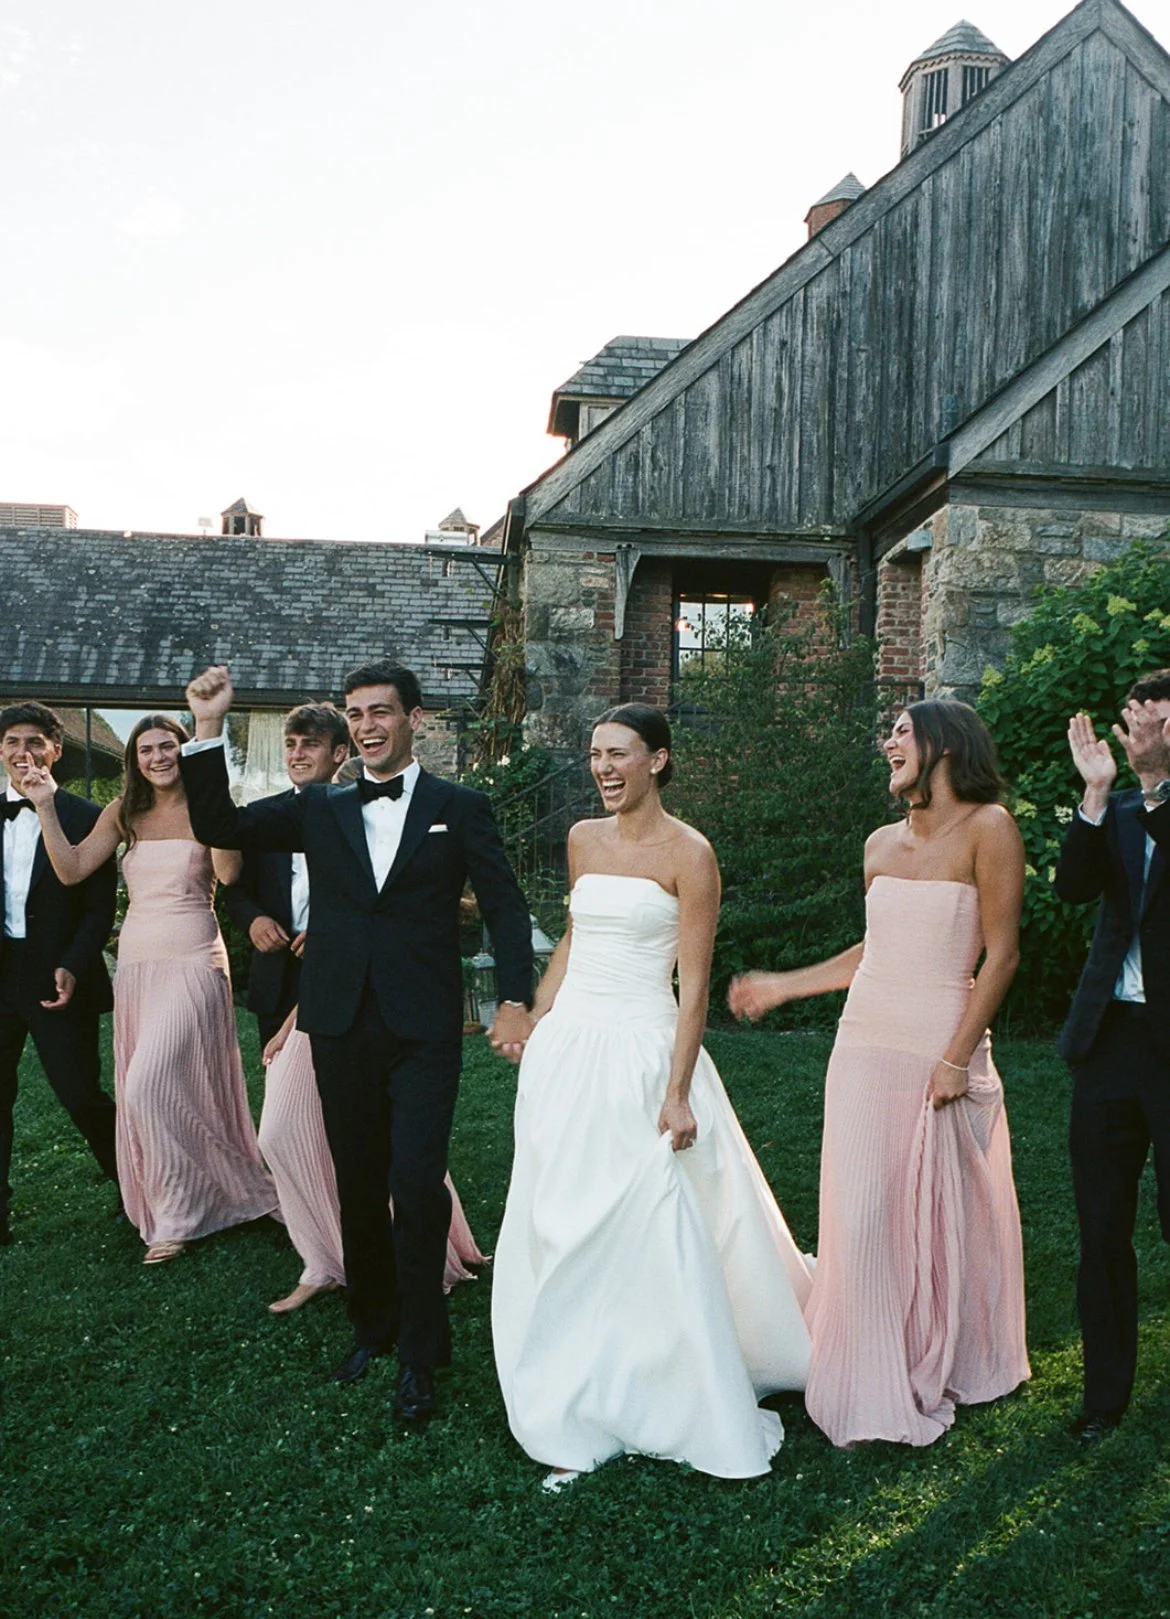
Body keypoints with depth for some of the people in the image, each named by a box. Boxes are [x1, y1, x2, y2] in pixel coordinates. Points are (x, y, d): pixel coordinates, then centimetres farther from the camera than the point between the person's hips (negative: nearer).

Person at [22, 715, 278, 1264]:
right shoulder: (123, 813, 9)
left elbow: (228, 873, -20)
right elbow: (71, 869, 1)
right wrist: (46, 807, -8)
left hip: (193, 961, -5)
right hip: (136, 961, 5)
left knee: (150, 1084, -13)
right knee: (140, 1090, 8)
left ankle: (176, 1216, 3)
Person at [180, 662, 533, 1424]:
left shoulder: (460, 808, 3)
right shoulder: (320, 808, 10)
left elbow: (506, 908, 1)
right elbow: (219, 826, 3)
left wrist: (515, 1002, -9)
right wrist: (209, 731, -8)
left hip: (423, 1029, -3)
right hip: (341, 1027, 4)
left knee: (417, 1185, -9)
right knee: (359, 1187, 13)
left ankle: (421, 1354, 7)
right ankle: (374, 1324, 32)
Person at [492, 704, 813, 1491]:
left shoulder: (688, 852, -9)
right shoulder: (584, 839, 9)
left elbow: (694, 982, -11)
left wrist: (677, 1091, -16)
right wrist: (536, 1019, 16)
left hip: (640, 1051, -6)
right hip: (566, 1050, 6)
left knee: (655, 1237, -2)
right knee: (561, 1233, 8)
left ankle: (700, 1413, 17)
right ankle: (578, 1416, 23)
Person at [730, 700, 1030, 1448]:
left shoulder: (988, 828, -8)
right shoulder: (882, 845, 9)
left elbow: (1001, 953, -10)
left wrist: (957, 1058, -13)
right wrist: (784, 985, 20)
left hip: (943, 1053, -4)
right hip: (867, 1049, 5)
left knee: (946, 1216, 8)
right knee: (862, 1216, 3)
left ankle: (942, 1369, 31)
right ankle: (873, 1391, 16)